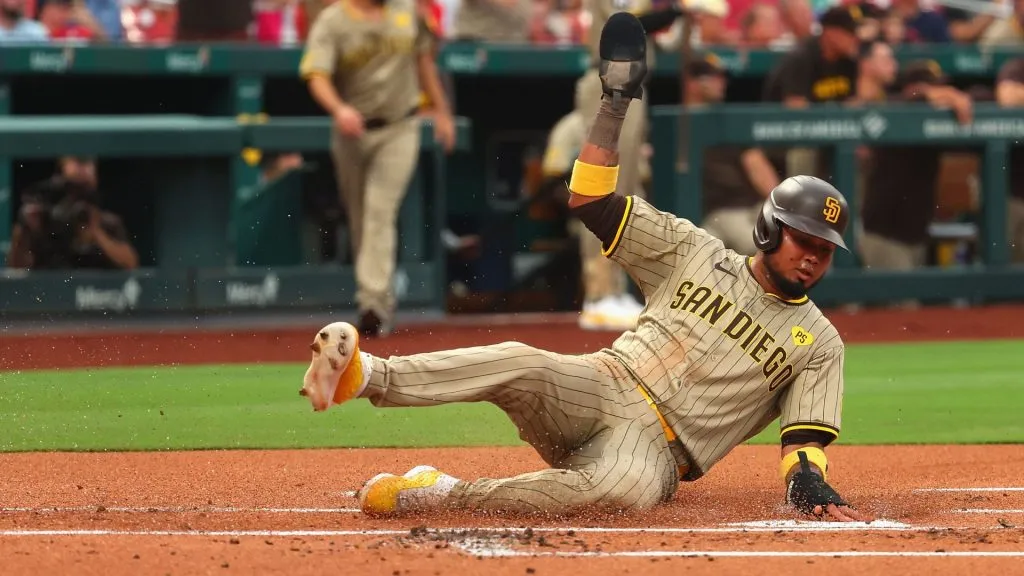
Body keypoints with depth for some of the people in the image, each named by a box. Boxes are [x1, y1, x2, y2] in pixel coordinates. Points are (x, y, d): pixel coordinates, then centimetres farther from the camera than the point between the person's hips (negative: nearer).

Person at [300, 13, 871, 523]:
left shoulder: (820, 344, 11)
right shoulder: (696, 253, 13)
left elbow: (806, 438, 4)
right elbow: (592, 199, 8)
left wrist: (809, 480, -19)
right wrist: (616, 100, -1)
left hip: (655, 448, -2)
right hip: (596, 389, 2)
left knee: (627, 485, -41)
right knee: (520, 364, -34)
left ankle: (438, 496, -40)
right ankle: (363, 374, -53)